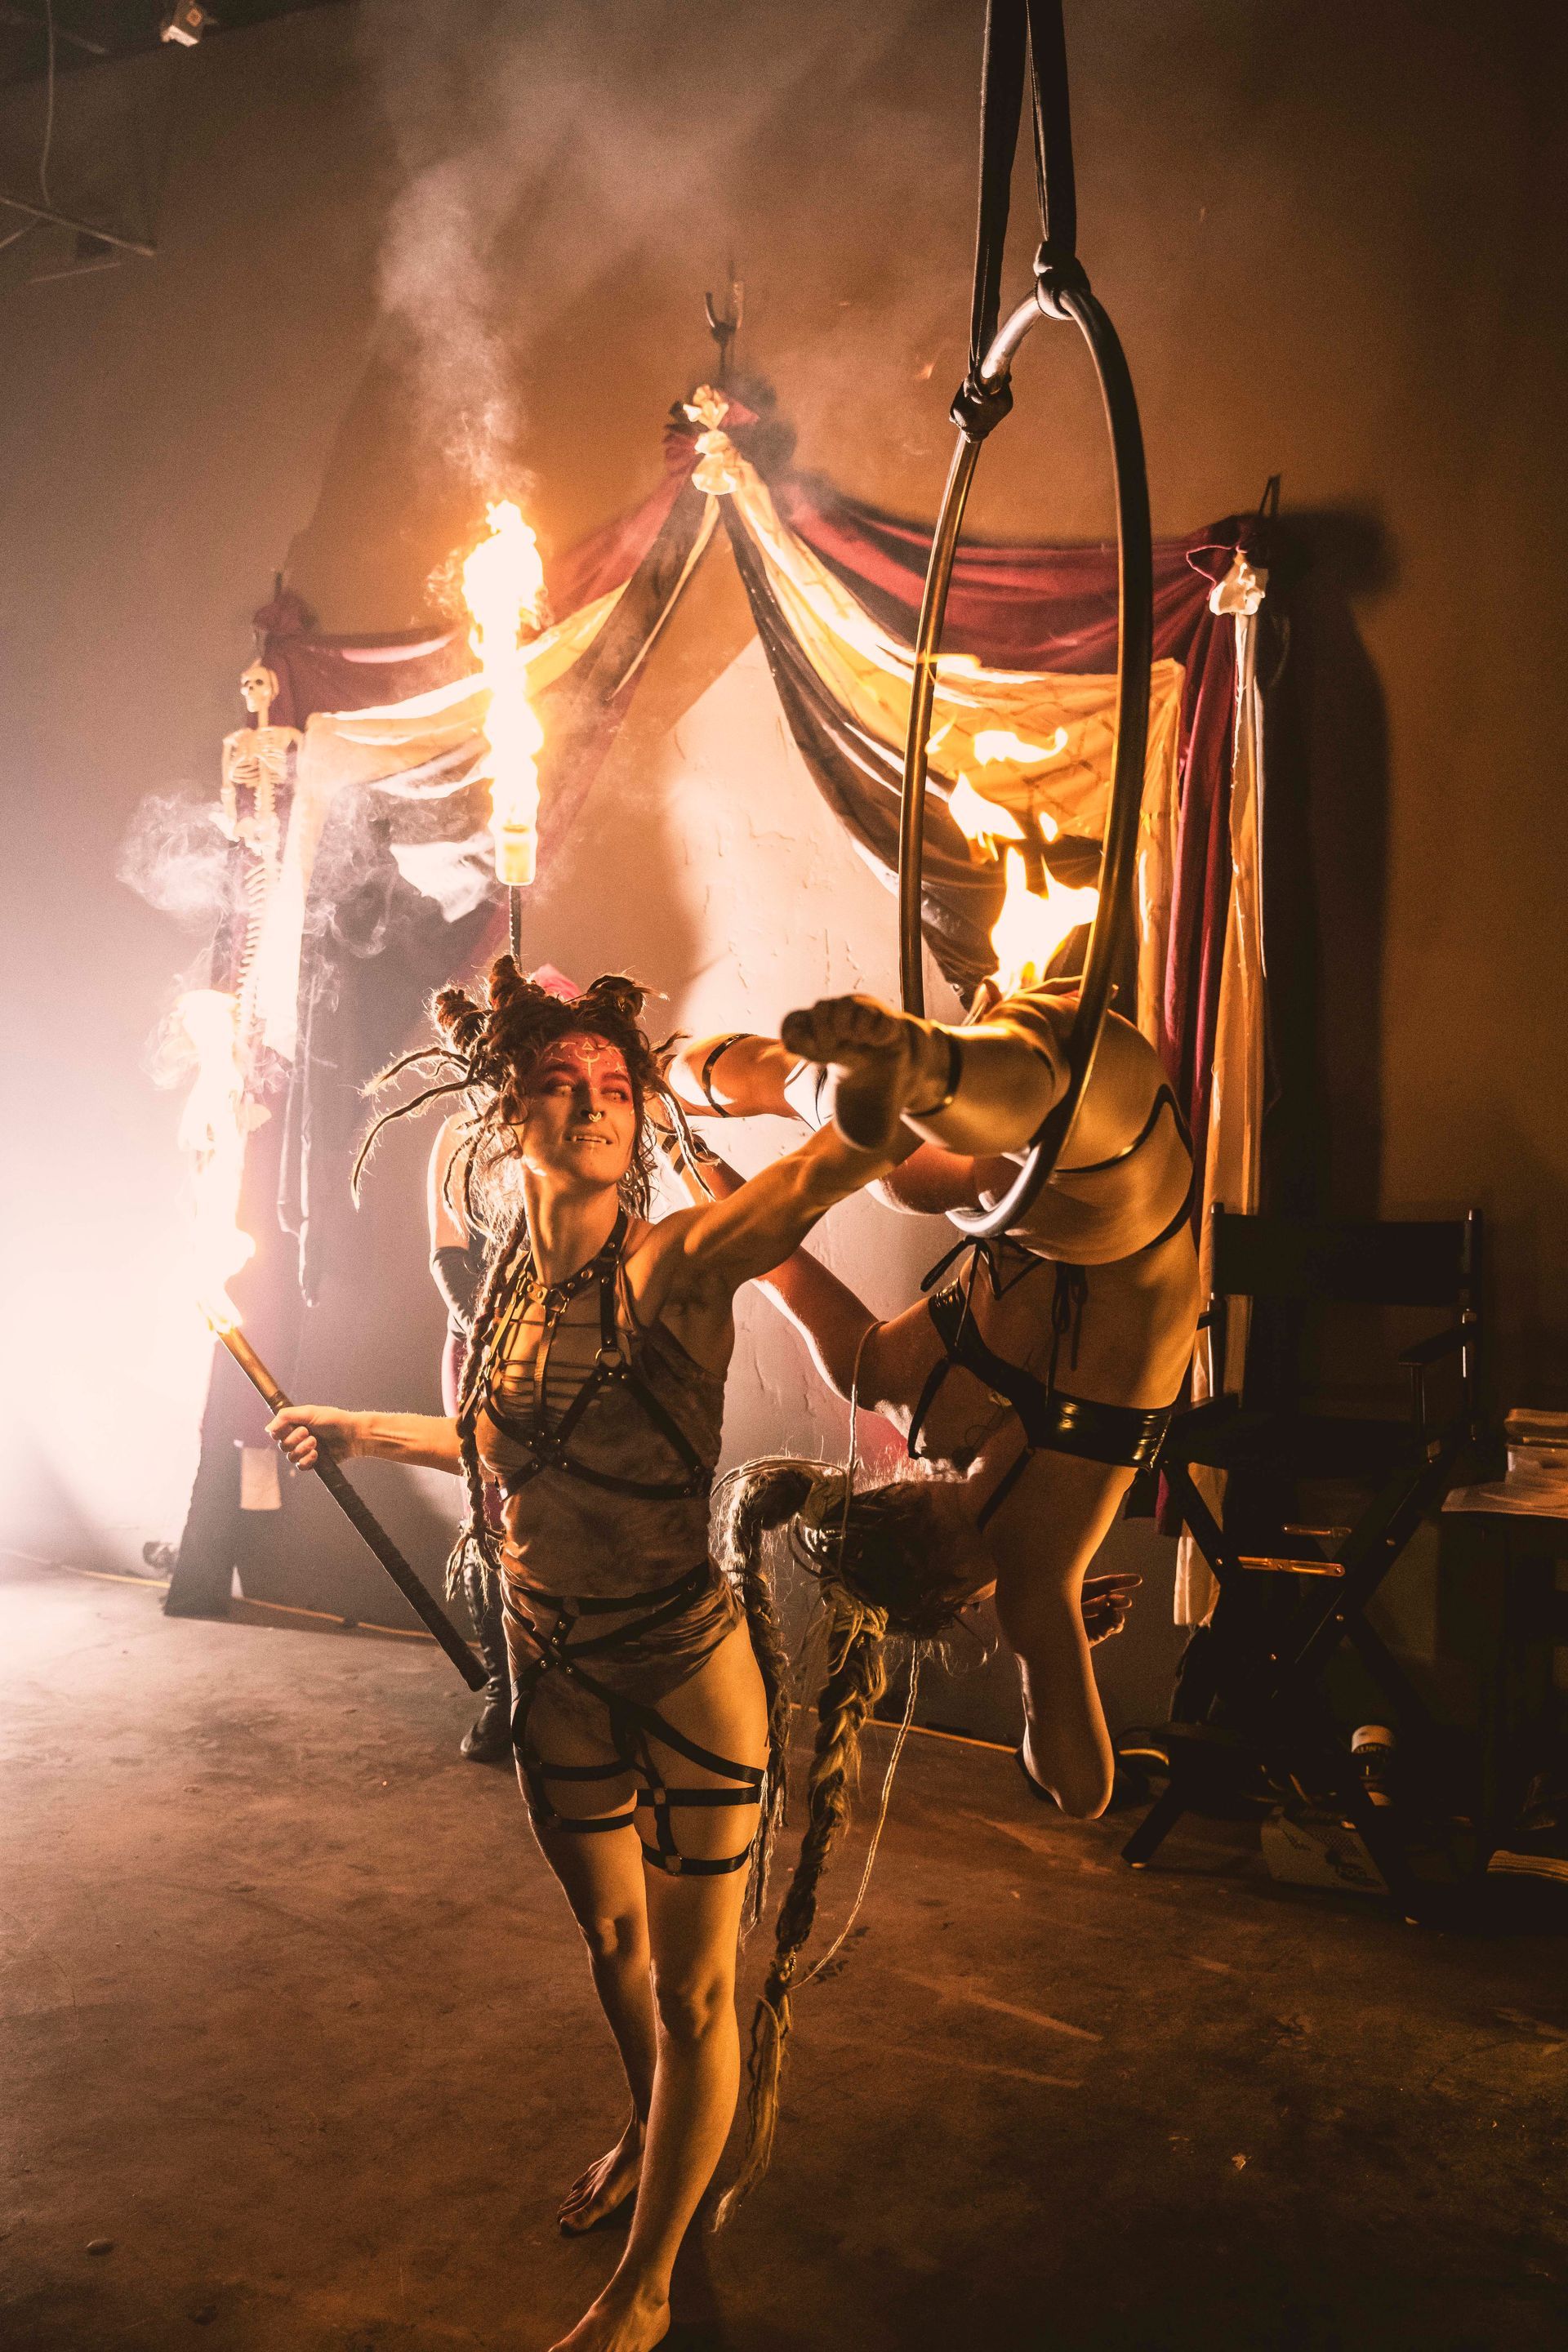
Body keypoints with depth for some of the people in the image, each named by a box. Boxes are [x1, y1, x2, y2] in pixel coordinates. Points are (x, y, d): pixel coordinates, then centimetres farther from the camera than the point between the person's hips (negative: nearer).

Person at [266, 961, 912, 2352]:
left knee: (693, 1989, 9)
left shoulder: (668, 1267, -19)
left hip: (689, 1666, -6)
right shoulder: (512, 1283, 0)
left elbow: (826, 1169, -37)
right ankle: (647, 2134, 55)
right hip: (558, 1669, 6)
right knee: (610, 1935, 26)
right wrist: (353, 1430, 30)